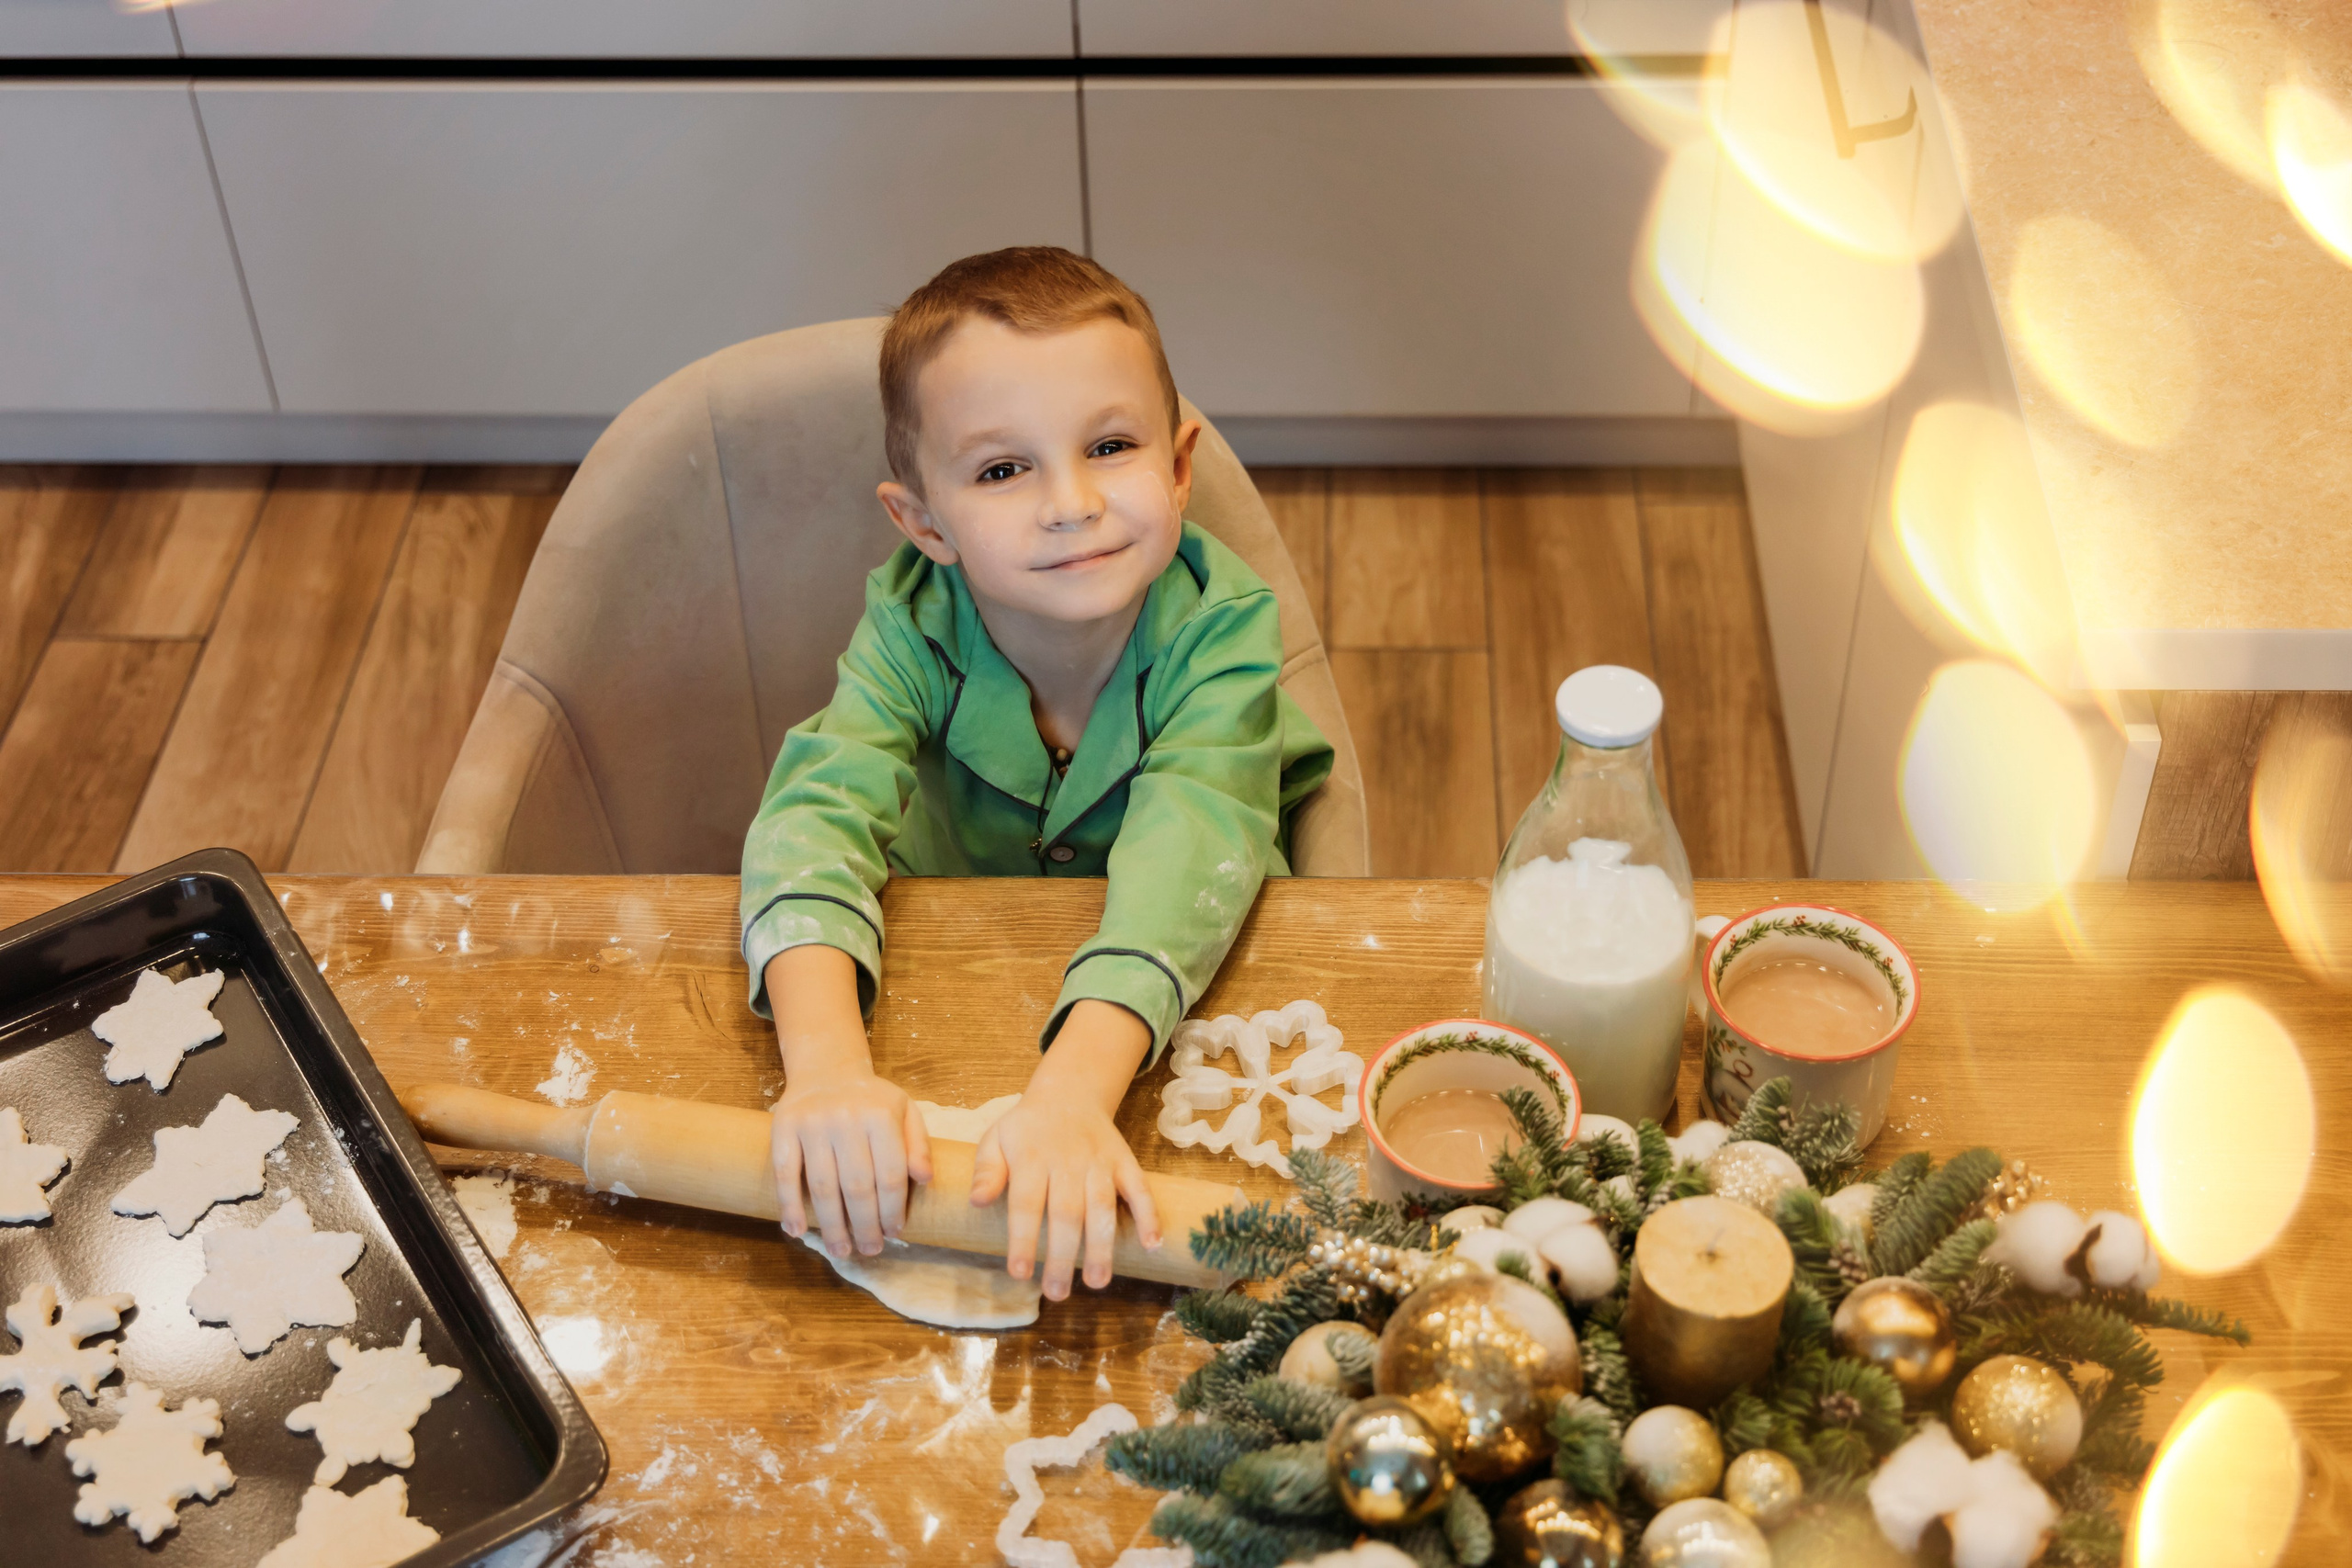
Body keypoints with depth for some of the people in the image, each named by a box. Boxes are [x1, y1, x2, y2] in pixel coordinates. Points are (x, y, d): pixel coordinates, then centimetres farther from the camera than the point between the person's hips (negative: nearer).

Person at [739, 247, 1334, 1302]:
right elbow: (818, 814, -36)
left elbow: (1189, 849, -42)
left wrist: (1072, 1091, -60)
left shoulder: (1219, 627, -28)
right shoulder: (912, 630, -22)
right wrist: (827, 1066, -56)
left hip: (1178, 976, 0)